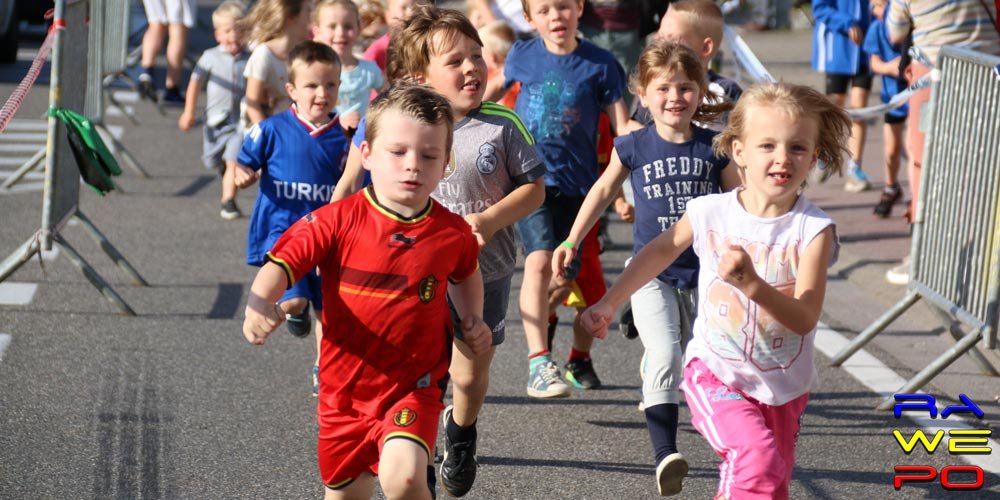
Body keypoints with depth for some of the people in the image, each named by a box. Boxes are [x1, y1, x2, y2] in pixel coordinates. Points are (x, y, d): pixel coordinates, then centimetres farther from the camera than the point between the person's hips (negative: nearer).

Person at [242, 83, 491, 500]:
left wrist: (473, 318, 7)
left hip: (413, 387, -1)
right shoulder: (338, 221, -12)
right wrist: (260, 301, -39)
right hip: (344, 389, 1)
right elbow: (282, 263, -19)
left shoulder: (452, 233, -4)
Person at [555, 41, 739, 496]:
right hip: (652, 274, -2)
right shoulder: (634, 147, -4)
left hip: (703, 273, 2)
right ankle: (664, 454, -21)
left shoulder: (714, 148, -2)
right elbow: (603, 191, 11)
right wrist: (571, 242, 14)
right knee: (664, 356, -19)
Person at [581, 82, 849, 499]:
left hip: (783, 388, 2)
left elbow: (805, 318, -23)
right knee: (757, 457, -27)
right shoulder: (710, 213, -10)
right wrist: (609, 303, 10)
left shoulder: (814, 229, -14)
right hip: (715, 374, -1)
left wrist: (753, 285, -39)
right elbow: (662, 250, 11)